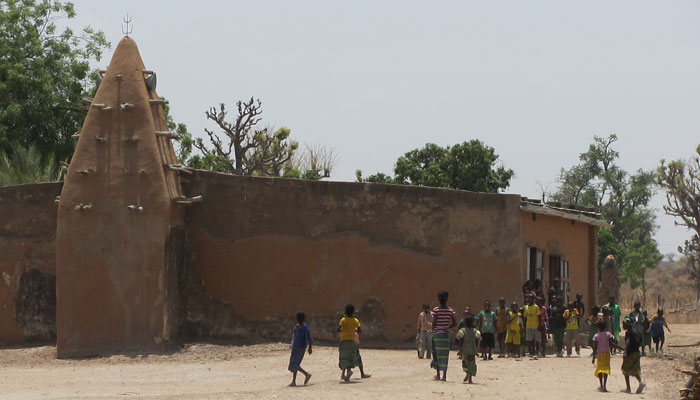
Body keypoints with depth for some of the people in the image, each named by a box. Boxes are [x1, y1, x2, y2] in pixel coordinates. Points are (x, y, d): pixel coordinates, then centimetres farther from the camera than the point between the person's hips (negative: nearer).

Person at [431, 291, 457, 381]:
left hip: (437, 333, -2)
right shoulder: (450, 310, 1)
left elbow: (434, 322, -10)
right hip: (446, 333, 2)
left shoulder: (436, 310, -7)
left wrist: (433, 332, 3)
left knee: (436, 353, 10)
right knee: (445, 355, 3)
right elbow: (454, 323, 2)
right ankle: (444, 375, -5)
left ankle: (438, 374, 12)